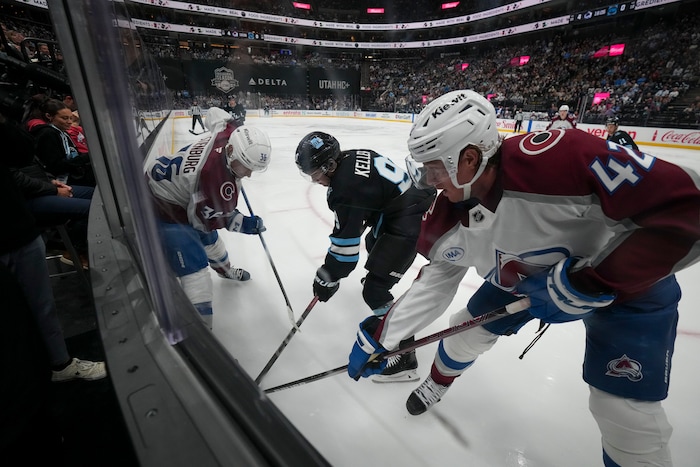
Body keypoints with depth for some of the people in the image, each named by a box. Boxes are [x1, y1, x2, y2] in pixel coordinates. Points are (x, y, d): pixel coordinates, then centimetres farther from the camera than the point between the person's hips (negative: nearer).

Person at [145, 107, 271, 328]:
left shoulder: (227, 133, -17)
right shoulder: (218, 180, -38)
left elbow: (215, 113, 6)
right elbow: (210, 218, -23)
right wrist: (246, 224, -16)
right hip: (165, 205, -10)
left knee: (209, 238, 29)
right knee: (194, 265, -16)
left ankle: (225, 270, 58)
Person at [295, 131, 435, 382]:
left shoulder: (344, 189, -24)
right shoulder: (353, 156, 2)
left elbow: (344, 246, -20)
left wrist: (327, 279, -7)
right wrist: (363, 222, 22)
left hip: (410, 223, -11)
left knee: (374, 290, -8)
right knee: (374, 242, 36)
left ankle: (403, 355, 1)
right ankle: (379, 275, 67)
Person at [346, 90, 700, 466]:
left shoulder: (557, 157, -38)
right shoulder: (450, 215, -18)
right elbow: (435, 279, -8)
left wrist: (590, 282, -36)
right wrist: (380, 336, -8)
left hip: (630, 281, -4)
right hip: (525, 278, 5)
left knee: (625, 414, -8)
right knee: (467, 332, 10)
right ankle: (436, 384, 43)